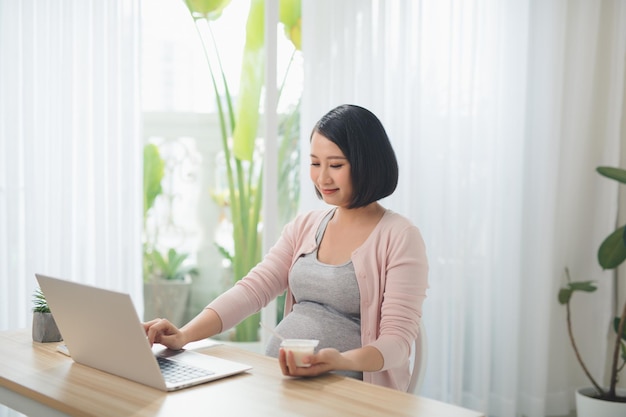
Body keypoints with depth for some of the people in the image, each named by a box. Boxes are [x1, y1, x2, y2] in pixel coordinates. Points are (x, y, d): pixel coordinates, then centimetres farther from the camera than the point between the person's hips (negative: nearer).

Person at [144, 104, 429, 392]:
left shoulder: (400, 237, -5)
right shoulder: (304, 226, 13)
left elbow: (397, 341, -11)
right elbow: (252, 289, 4)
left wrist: (341, 361, -32)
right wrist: (184, 336, -11)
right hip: (274, 379, 5)